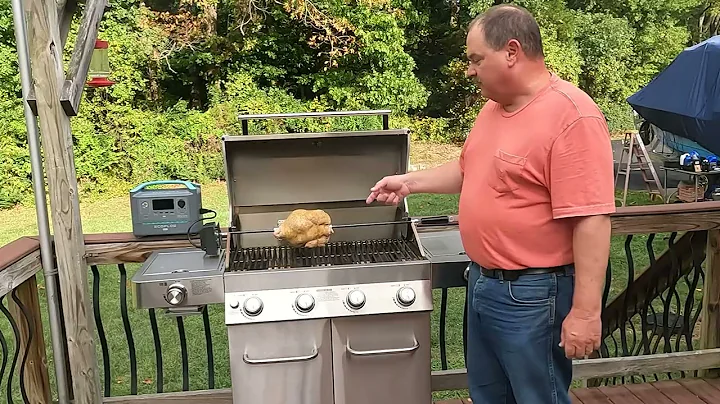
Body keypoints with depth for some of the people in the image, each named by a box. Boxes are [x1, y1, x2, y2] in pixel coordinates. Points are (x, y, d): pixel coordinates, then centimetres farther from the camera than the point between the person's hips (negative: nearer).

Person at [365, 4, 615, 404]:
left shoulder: (571, 116, -21)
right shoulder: (493, 107, 7)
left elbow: (592, 221, -24)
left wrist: (585, 311, -24)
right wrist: (410, 181, 13)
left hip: (531, 294, -9)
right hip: (483, 282, 9)